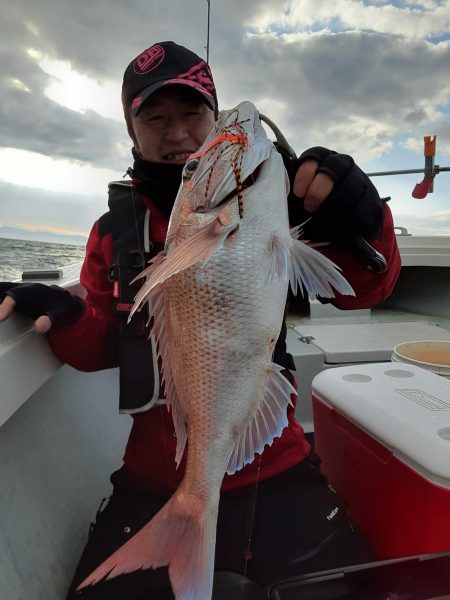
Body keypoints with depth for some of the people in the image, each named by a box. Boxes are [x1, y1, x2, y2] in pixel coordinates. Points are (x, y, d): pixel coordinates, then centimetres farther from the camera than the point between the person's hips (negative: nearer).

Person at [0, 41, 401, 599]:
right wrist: (64, 317, -14)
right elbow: (103, 345, 7)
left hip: (276, 477, 0)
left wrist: (357, 220, -28)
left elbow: (362, 289, -8)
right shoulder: (114, 229, 1)